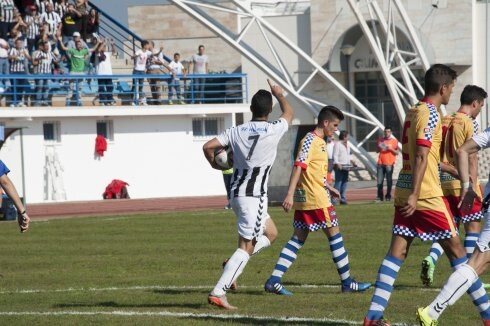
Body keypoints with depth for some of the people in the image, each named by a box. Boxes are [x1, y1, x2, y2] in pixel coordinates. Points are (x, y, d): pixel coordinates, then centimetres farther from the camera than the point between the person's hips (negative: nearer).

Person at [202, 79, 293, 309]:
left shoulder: (236, 131, 4)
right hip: (254, 195, -7)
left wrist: (216, 165, 18)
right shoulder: (274, 130, -6)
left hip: (236, 191, 7)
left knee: (269, 232, 24)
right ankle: (218, 293, -13)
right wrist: (279, 94, 32)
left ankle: (233, 265, 9)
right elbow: (288, 113, 15)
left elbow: (208, 147, -1)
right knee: (246, 247, -5)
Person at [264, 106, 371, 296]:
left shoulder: (320, 142, 17)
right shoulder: (310, 141, -13)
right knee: (335, 236, -1)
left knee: (297, 240, 6)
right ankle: (347, 283, 6)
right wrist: (290, 195, -26)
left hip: (305, 200, 10)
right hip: (315, 199, -10)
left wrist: (328, 187, 32)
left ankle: (274, 281, 0)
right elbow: (299, 167, -20)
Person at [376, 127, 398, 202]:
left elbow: (396, 153, 3)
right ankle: (380, 196, 2)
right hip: (380, 163, 3)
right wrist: (379, 147, -1)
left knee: (389, 181, -3)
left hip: (389, 164, -3)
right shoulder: (381, 140, 13)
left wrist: (391, 149, -14)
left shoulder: (394, 141, 3)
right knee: (379, 181, -2)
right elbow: (377, 150, 21)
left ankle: (388, 196, 4)